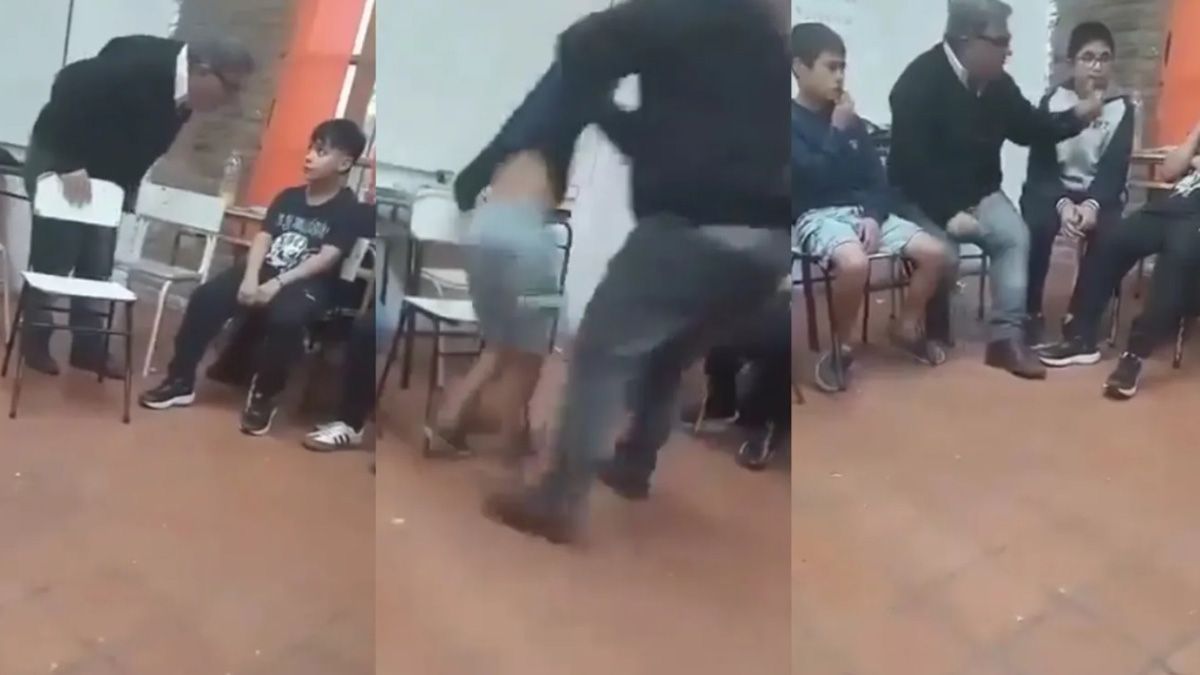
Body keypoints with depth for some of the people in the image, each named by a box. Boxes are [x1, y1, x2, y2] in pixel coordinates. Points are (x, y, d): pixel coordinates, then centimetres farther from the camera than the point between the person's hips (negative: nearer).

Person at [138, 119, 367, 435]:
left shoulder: (349, 210, -3)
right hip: (265, 271, 6)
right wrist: (250, 277, -14)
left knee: (285, 317, -38)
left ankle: (264, 395, -16)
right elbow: (263, 238, 5)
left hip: (306, 283, -6)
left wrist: (278, 283, -23)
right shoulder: (287, 197, 15)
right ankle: (181, 381, -3)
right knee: (205, 297, -15)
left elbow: (327, 258, -14)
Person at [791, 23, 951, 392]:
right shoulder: (792, 121, -5)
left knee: (935, 252, -11)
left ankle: (907, 328, 13)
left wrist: (874, 216, -7)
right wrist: (837, 130, -12)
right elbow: (811, 177, -18)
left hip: (862, 210, 6)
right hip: (816, 216, -6)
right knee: (854, 262, -38)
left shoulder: (850, 119, 13)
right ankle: (842, 348, -13)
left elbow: (875, 175, 11)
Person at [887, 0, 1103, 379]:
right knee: (943, 254, -30)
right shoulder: (919, 82, -18)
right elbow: (911, 163, -24)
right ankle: (934, 329, -1)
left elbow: (1029, 128, 16)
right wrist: (948, 213, -30)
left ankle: (1007, 336, -20)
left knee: (1016, 235, -21)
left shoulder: (998, 83, 3)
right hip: (924, 197, -6)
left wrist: (1077, 116, -2)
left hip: (979, 192, 6)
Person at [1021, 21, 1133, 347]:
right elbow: (1039, 166, -11)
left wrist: (1092, 204, -33)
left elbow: (1115, 170, -13)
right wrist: (1063, 203, -30)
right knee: (1037, 225, -33)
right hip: (1053, 189, 0)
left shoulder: (1122, 108, -5)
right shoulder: (1052, 101, -6)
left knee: (1109, 232, -32)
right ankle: (1031, 314, -15)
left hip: (1100, 193, 1)